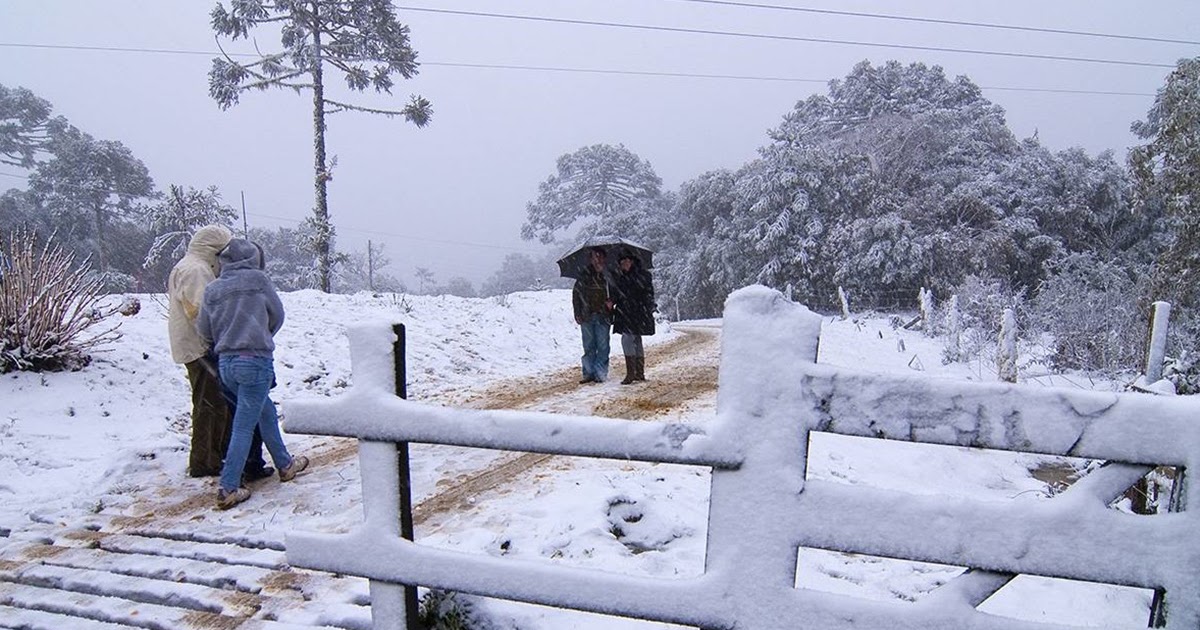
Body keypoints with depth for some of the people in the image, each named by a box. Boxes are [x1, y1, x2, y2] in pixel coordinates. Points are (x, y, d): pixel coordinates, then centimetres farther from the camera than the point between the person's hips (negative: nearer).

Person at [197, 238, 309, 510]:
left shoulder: (212, 289, 8)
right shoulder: (257, 279, -3)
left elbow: (204, 329, 10)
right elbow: (277, 316, 6)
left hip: (225, 362, 6)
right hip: (256, 360, -6)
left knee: (267, 411, 22)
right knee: (244, 426, -2)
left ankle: (284, 464, 34)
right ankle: (229, 489, 0)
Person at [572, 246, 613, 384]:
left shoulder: (609, 276, 2)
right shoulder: (584, 276, 5)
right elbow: (576, 294, 8)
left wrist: (611, 302, -12)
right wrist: (578, 314, 2)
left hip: (603, 316, -1)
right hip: (587, 316, 2)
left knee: (602, 346, 0)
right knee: (588, 346, 7)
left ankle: (600, 373, 7)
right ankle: (588, 373, 14)